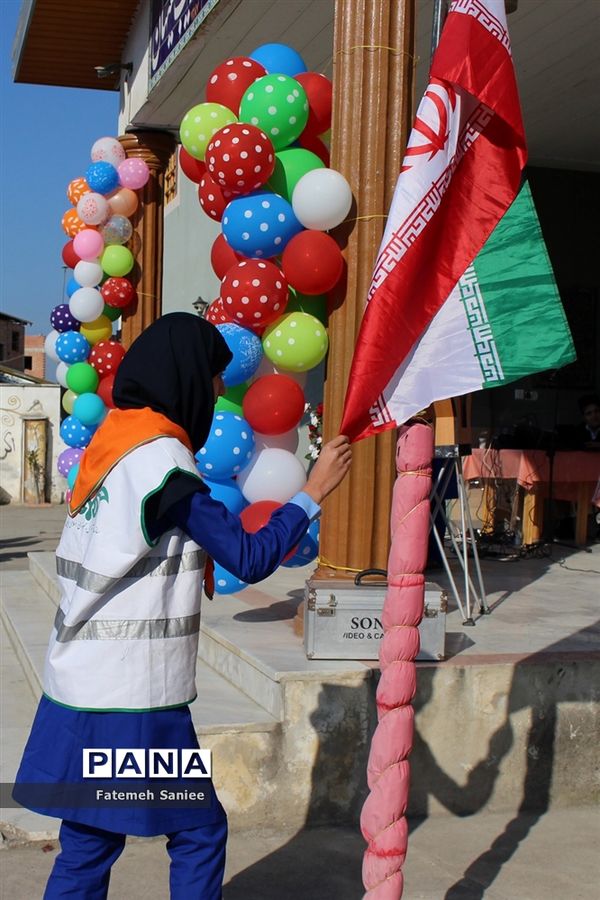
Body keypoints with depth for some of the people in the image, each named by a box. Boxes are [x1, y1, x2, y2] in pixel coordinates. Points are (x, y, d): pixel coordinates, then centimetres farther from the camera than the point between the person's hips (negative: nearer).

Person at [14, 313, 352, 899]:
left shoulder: (111, 441, 9)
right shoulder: (162, 460, -17)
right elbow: (250, 559, -16)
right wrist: (313, 493, -7)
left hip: (80, 693, 8)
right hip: (131, 703, -8)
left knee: (88, 842, 14)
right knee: (199, 833, 7)